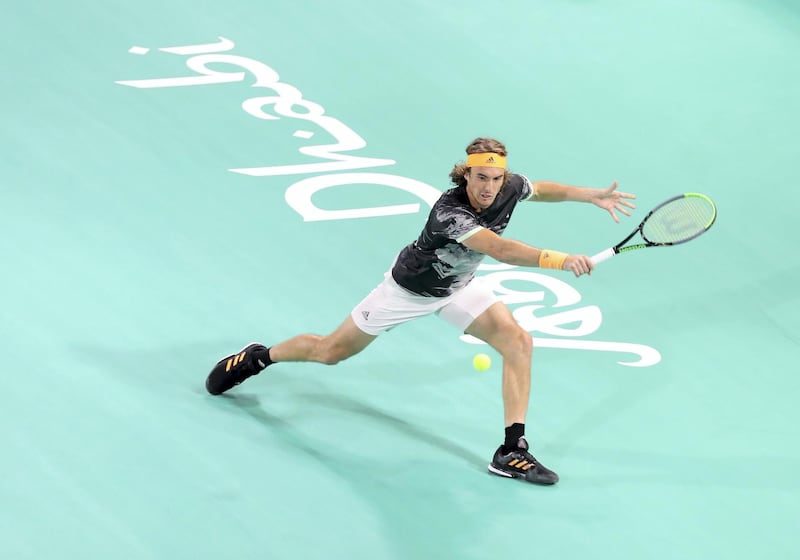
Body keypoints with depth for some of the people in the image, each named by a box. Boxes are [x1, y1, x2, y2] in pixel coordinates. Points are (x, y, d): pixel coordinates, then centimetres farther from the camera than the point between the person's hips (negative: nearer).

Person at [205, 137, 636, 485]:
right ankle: (258, 357, 40)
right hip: (410, 289, -6)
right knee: (330, 352, 10)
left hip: (459, 287, 6)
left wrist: (592, 195, -6)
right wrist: (560, 261, -68)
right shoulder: (450, 212, -43)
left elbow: (541, 189, 5)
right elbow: (502, 251, -57)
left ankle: (512, 451, -12)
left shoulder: (509, 188, -21)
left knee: (518, 342, -17)